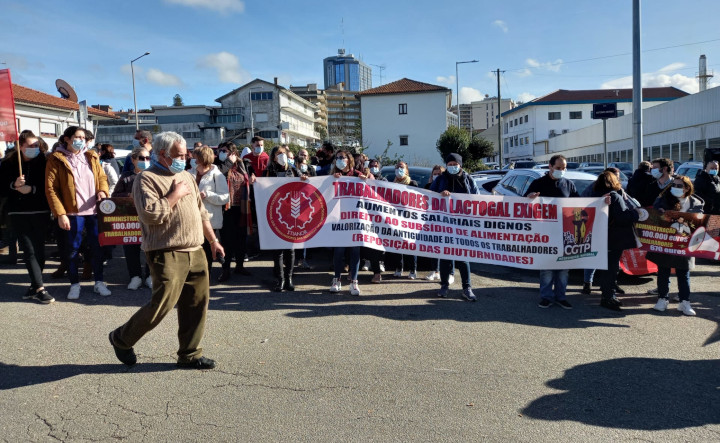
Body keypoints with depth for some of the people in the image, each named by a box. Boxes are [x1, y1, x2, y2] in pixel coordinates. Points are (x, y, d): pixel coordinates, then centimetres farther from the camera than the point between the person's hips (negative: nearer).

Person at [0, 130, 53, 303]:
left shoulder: (44, 162, 0)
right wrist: (14, 185, -15)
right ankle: (39, 288, -6)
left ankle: (35, 287, 16)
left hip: (40, 212, 0)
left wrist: (32, 189, -16)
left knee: (38, 249, 4)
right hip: (19, 213, 0)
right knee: (29, 250, -5)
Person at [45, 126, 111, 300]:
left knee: (97, 247, 9)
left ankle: (99, 282, 21)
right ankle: (74, 284, 20)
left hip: (94, 211, 4)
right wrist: (60, 214, -13)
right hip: (73, 212, -4)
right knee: (73, 249, 6)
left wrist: (102, 190, -6)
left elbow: (102, 176, 17)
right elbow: (50, 189, -7)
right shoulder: (56, 159, -4)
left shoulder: (91, 156, 10)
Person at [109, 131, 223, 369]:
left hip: (195, 251, 7)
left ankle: (190, 354, 20)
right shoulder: (146, 179, -6)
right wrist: (175, 194, -12)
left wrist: (213, 240, 20)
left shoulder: (187, 176, 18)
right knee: (162, 304, -7)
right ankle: (121, 339, 18)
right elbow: (150, 214, -21)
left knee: (197, 304, 7)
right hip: (167, 254, -7)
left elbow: (201, 212, 23)